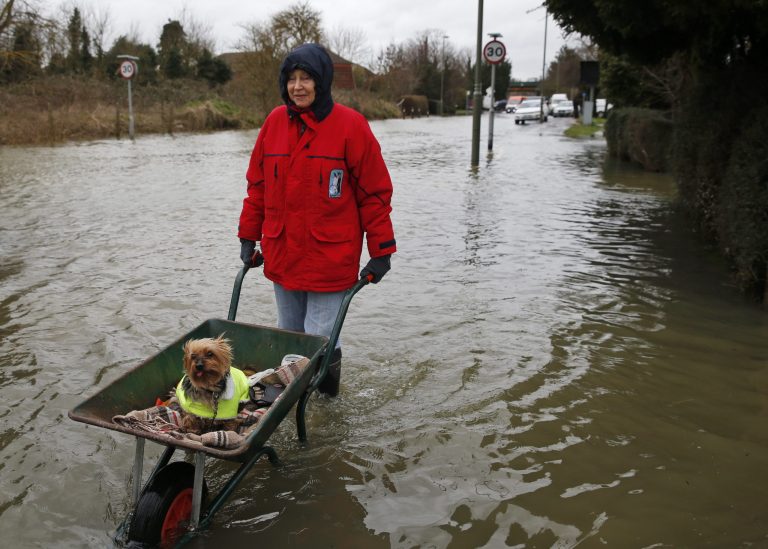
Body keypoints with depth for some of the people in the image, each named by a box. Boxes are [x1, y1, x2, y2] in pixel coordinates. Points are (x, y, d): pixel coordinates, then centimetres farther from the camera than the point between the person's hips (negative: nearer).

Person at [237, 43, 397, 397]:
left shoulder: (350, 125, -8)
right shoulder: (275, 122, 5)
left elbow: (375, 192, -6)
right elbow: (257, 185, 12)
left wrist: (380, 251, -6)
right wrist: (248, 237, 12)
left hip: (330, 258, -5)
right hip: (281, 255, 5)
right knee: (289, 337, 16)